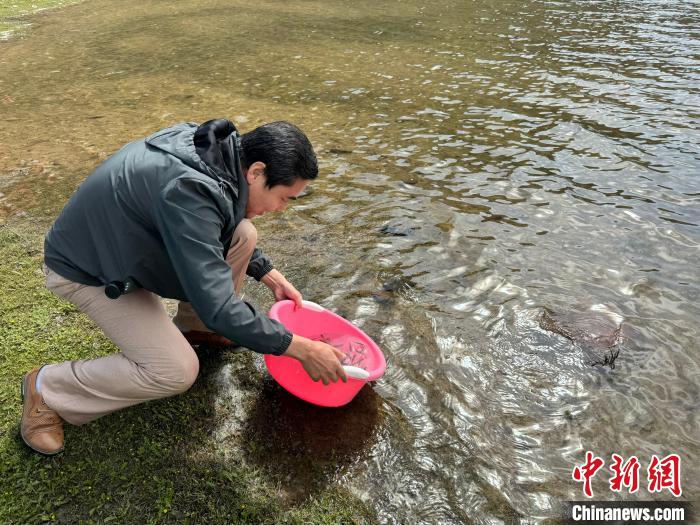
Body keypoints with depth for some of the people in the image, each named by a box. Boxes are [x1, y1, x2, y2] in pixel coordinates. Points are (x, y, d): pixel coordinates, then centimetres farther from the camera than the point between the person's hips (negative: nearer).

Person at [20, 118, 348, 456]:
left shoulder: (223, 150, -11)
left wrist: (270, 275, 6)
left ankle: (195, 327, 15)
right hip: (88, 270, -8)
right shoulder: (189, 191, -38)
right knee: (176, 372, -17)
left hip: (130, 243, 8)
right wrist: (299, 348, -30)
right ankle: (47, 388, 3)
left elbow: (221, 231, 9)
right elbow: (217, 307, -38)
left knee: (242, 235, -6)